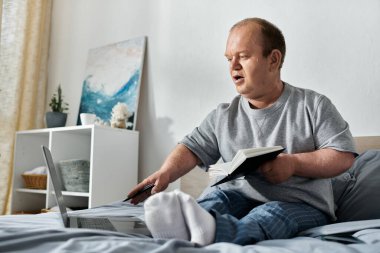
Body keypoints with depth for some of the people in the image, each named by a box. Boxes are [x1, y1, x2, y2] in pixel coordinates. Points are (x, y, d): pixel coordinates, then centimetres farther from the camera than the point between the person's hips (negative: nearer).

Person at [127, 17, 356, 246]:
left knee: (272, 213, -35)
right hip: (243, 200, 3)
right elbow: (192, 149, 1)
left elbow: (344, 156, -3)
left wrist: (293, 163, -16)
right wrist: (166, 173, -21)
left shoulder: (313, 105, 2)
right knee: (217, 194, -27)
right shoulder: (223, 116, 10)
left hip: (301, 204, -3)